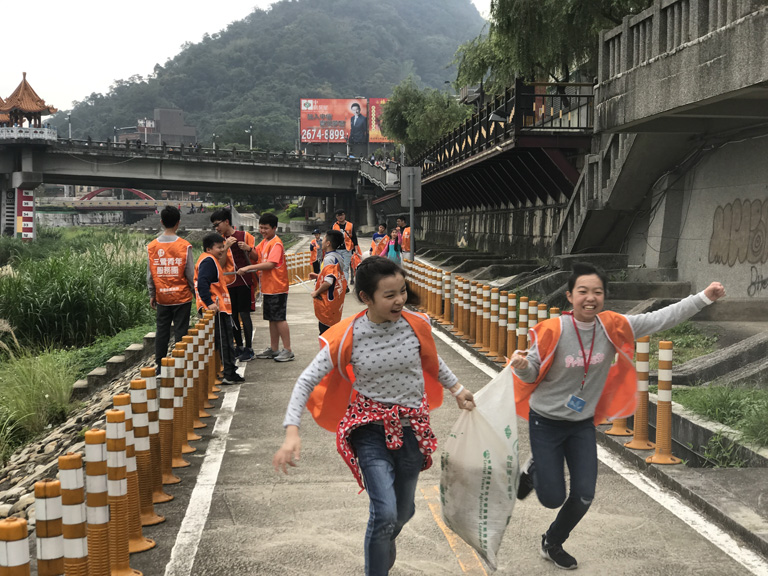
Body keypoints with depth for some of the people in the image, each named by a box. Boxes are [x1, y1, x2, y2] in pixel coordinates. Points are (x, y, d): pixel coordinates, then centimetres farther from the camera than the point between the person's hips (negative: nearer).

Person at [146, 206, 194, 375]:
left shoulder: (152, 246, -1)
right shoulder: (184, 246, -10)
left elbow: (150, 274, 3)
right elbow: (190, 273, -7)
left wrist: (152, 295, 13)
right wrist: (195, 292, 5)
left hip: (162, 297, 3)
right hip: (182, 296, -3)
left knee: (162, 331, 10)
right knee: (180, 331, 2)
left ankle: (160, 366, 14)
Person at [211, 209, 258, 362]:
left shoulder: (245, 235, -1)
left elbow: (255, 259, 1)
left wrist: (248, 248, -19)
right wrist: (226, 246, -13)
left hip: (243, 281, -5)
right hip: (228, 282, 5)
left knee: (244, 313, -8)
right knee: (233, 315, 7)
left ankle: (249, 348, -3)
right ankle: (239, 346, 18)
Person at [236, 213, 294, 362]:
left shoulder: (276, 243, -14)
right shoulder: (264, 242, 14)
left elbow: (270, 264, -23)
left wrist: (248, 267, -23)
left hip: (277, 288, -9)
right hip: (267, 287, 9)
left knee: (279, 318, -5)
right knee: (272, 319, 14)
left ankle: (288, 350, 0)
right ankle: (274, 349, 21)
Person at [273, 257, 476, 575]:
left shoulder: (416, 325, -10)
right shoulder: (347, 336, -18)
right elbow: (307, 380, -15)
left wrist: (457, 389, 19)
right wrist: (292, 432, -24)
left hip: (411, 427, 3)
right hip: (371, 427, -3)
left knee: (403, 512, 19)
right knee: (385, 512, -18)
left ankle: (385, 543, 54)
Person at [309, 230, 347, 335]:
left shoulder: (328, 259, -19)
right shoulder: (338, 257, 10)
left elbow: (328, 282, -26)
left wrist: (316, 292, -14)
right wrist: (318, 276, 16)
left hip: (327, 302, -10)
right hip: (337, 300, 10)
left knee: (325, 330, -4)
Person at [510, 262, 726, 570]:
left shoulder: (612, 326, -13)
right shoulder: (553, 331, -22)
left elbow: (660, 319, -11)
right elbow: (532, 375, -11)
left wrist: (704, 297, -17)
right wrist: (521, 366, -34)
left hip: (583, 424, 4)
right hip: (546, 422, -4)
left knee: (584, 496, 4)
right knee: (553, 498, -2)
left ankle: (552, 544, 33)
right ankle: (534, 470, 35)